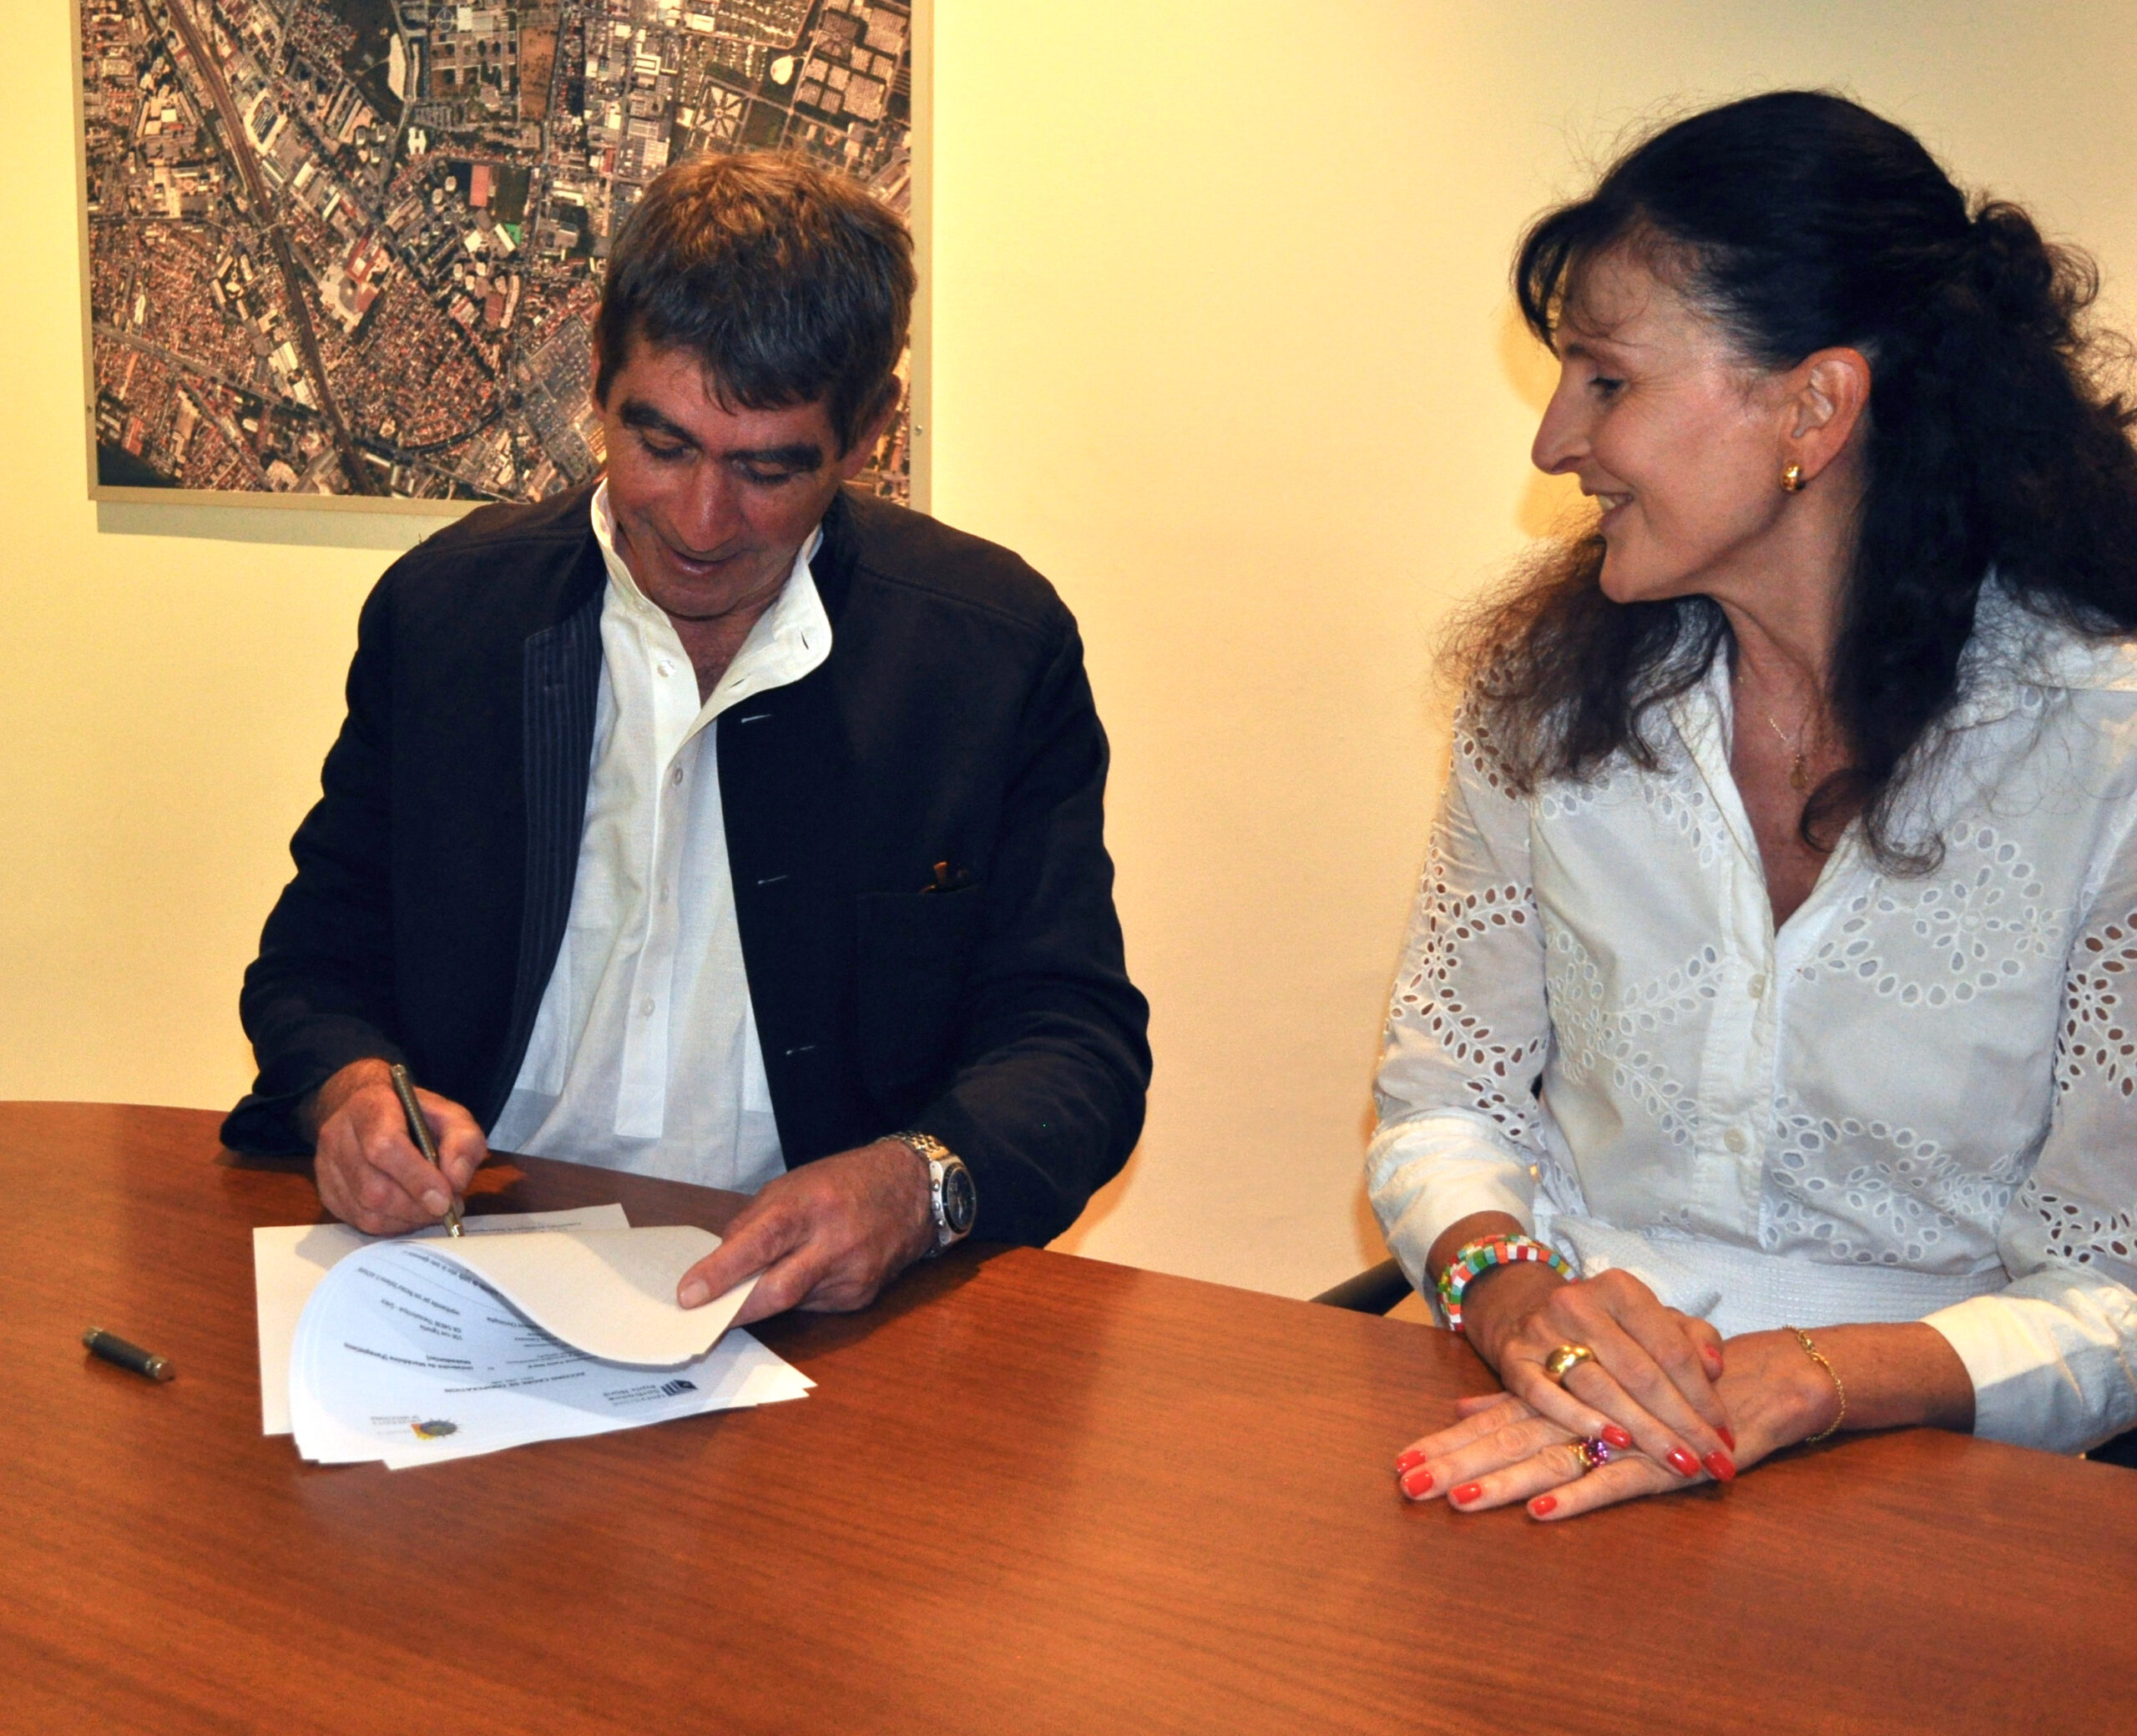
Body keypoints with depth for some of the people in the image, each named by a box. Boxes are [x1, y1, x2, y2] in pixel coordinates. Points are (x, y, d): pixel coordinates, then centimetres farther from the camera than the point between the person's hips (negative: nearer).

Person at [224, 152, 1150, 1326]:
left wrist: (916, 1184, -26)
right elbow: (316, 967, 11)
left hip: (814, 1318, 1)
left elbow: (1075, 1041, -4)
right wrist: (351, 1090, -14)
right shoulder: (442, 606, 4)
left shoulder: (998, 647, -4)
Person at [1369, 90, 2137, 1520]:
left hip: (1911, 1475, -1)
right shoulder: (1549, 689, 2)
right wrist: (1512, 1288, -15)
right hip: (1538, 1447, 1)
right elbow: (1443, 1103, 6)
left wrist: (1806, 1383, -24)